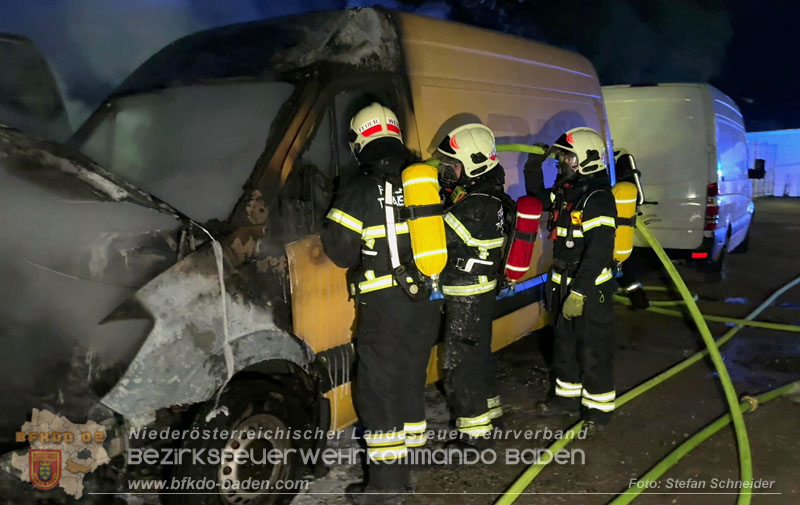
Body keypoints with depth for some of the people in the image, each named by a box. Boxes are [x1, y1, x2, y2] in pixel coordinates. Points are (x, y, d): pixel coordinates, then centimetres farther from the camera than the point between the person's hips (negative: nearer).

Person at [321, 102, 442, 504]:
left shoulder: (361, 191, -12)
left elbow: (340, 251, -8)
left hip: (386, 306, -6)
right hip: (428, 301, 6)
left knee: (378, 390, 3)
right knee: (410, 381, 19)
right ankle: (410, 459, 32)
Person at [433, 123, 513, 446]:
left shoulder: (477, 205, -24)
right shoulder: (483, 195, 8)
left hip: (467, 297, -10)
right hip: (480, 292, 10)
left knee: (460, 363, 1)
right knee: (478, 353, 23)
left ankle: (474, 431, 12)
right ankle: (487, 408, 40)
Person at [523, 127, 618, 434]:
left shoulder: (598, 200, -20)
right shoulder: (565, 193, 8)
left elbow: (598, 252, -27)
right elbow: (537, 195, 29)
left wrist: (579, 292, -29)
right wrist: (534, 166, 13)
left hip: (591, 288, -9)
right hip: (563, 284, 9)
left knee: (593, 350, 3)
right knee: (565, 344, 19)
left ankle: (599, 407, 18)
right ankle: (568, 397, 35)